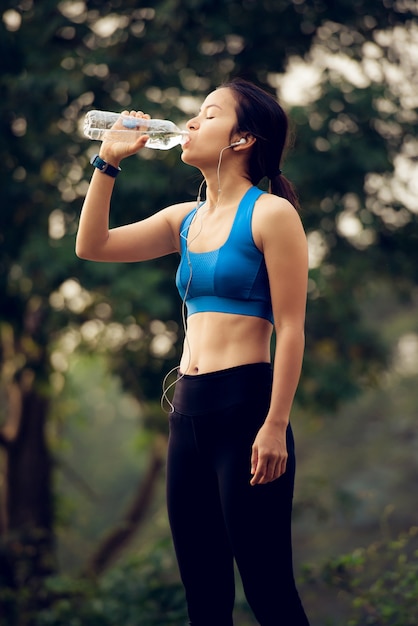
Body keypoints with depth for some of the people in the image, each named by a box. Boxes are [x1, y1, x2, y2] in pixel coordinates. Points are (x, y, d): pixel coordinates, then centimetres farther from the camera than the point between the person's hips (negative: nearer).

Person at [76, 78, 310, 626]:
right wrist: (109, 163, 10)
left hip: (245, 404, -7)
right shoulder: (187, 219, 16)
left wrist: (275, 426, -16)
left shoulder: (271, 213, -5)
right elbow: (92, 245, 17)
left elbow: (291, 328, -10)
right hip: (188, 409, 7)